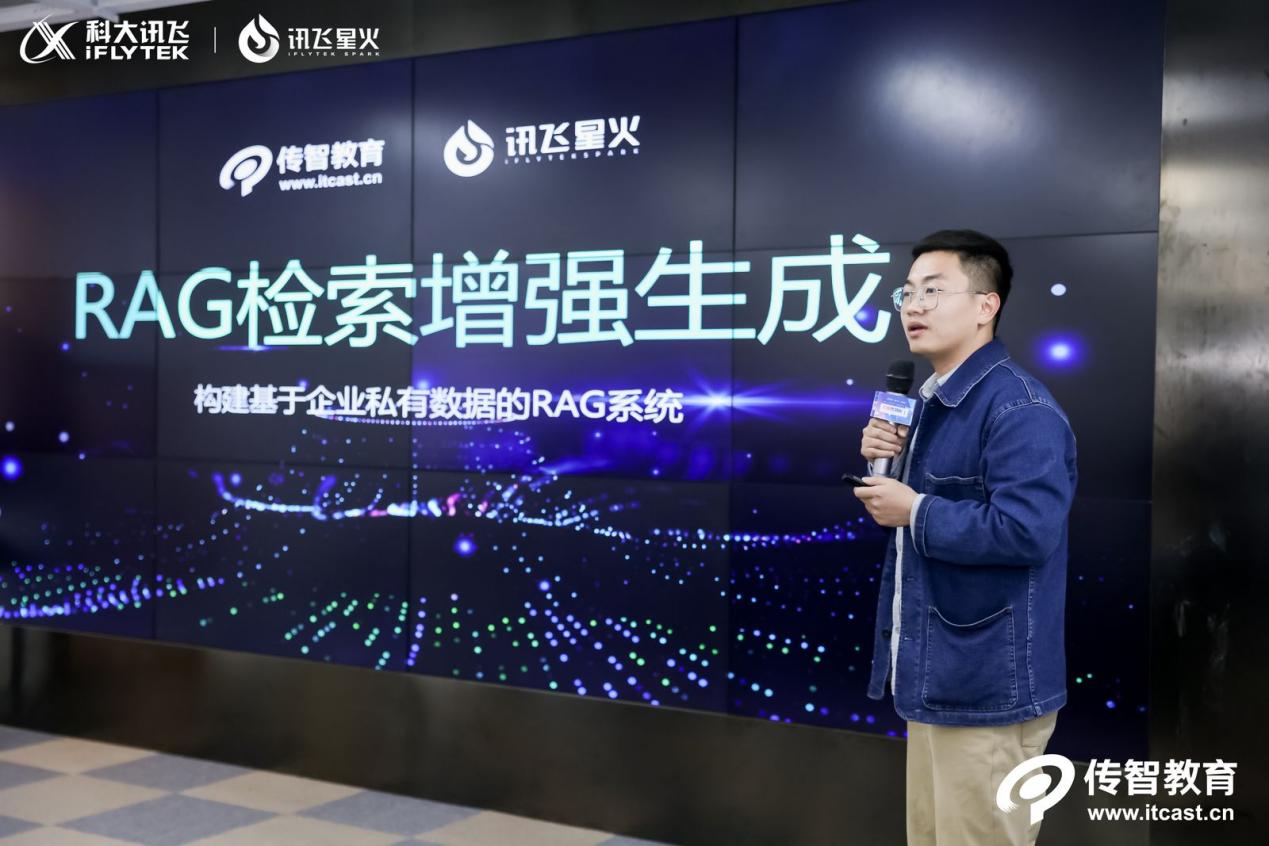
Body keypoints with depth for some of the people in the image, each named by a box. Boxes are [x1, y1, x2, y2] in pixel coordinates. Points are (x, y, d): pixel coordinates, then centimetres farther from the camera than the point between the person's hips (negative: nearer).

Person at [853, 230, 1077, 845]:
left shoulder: (1019, 408, -19)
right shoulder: (932, 400, 14)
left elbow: (1025, 530, -31)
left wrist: (914, 512, -20)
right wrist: (887, 461, 3)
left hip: (986, 686, -10)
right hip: (935, 675, 10)